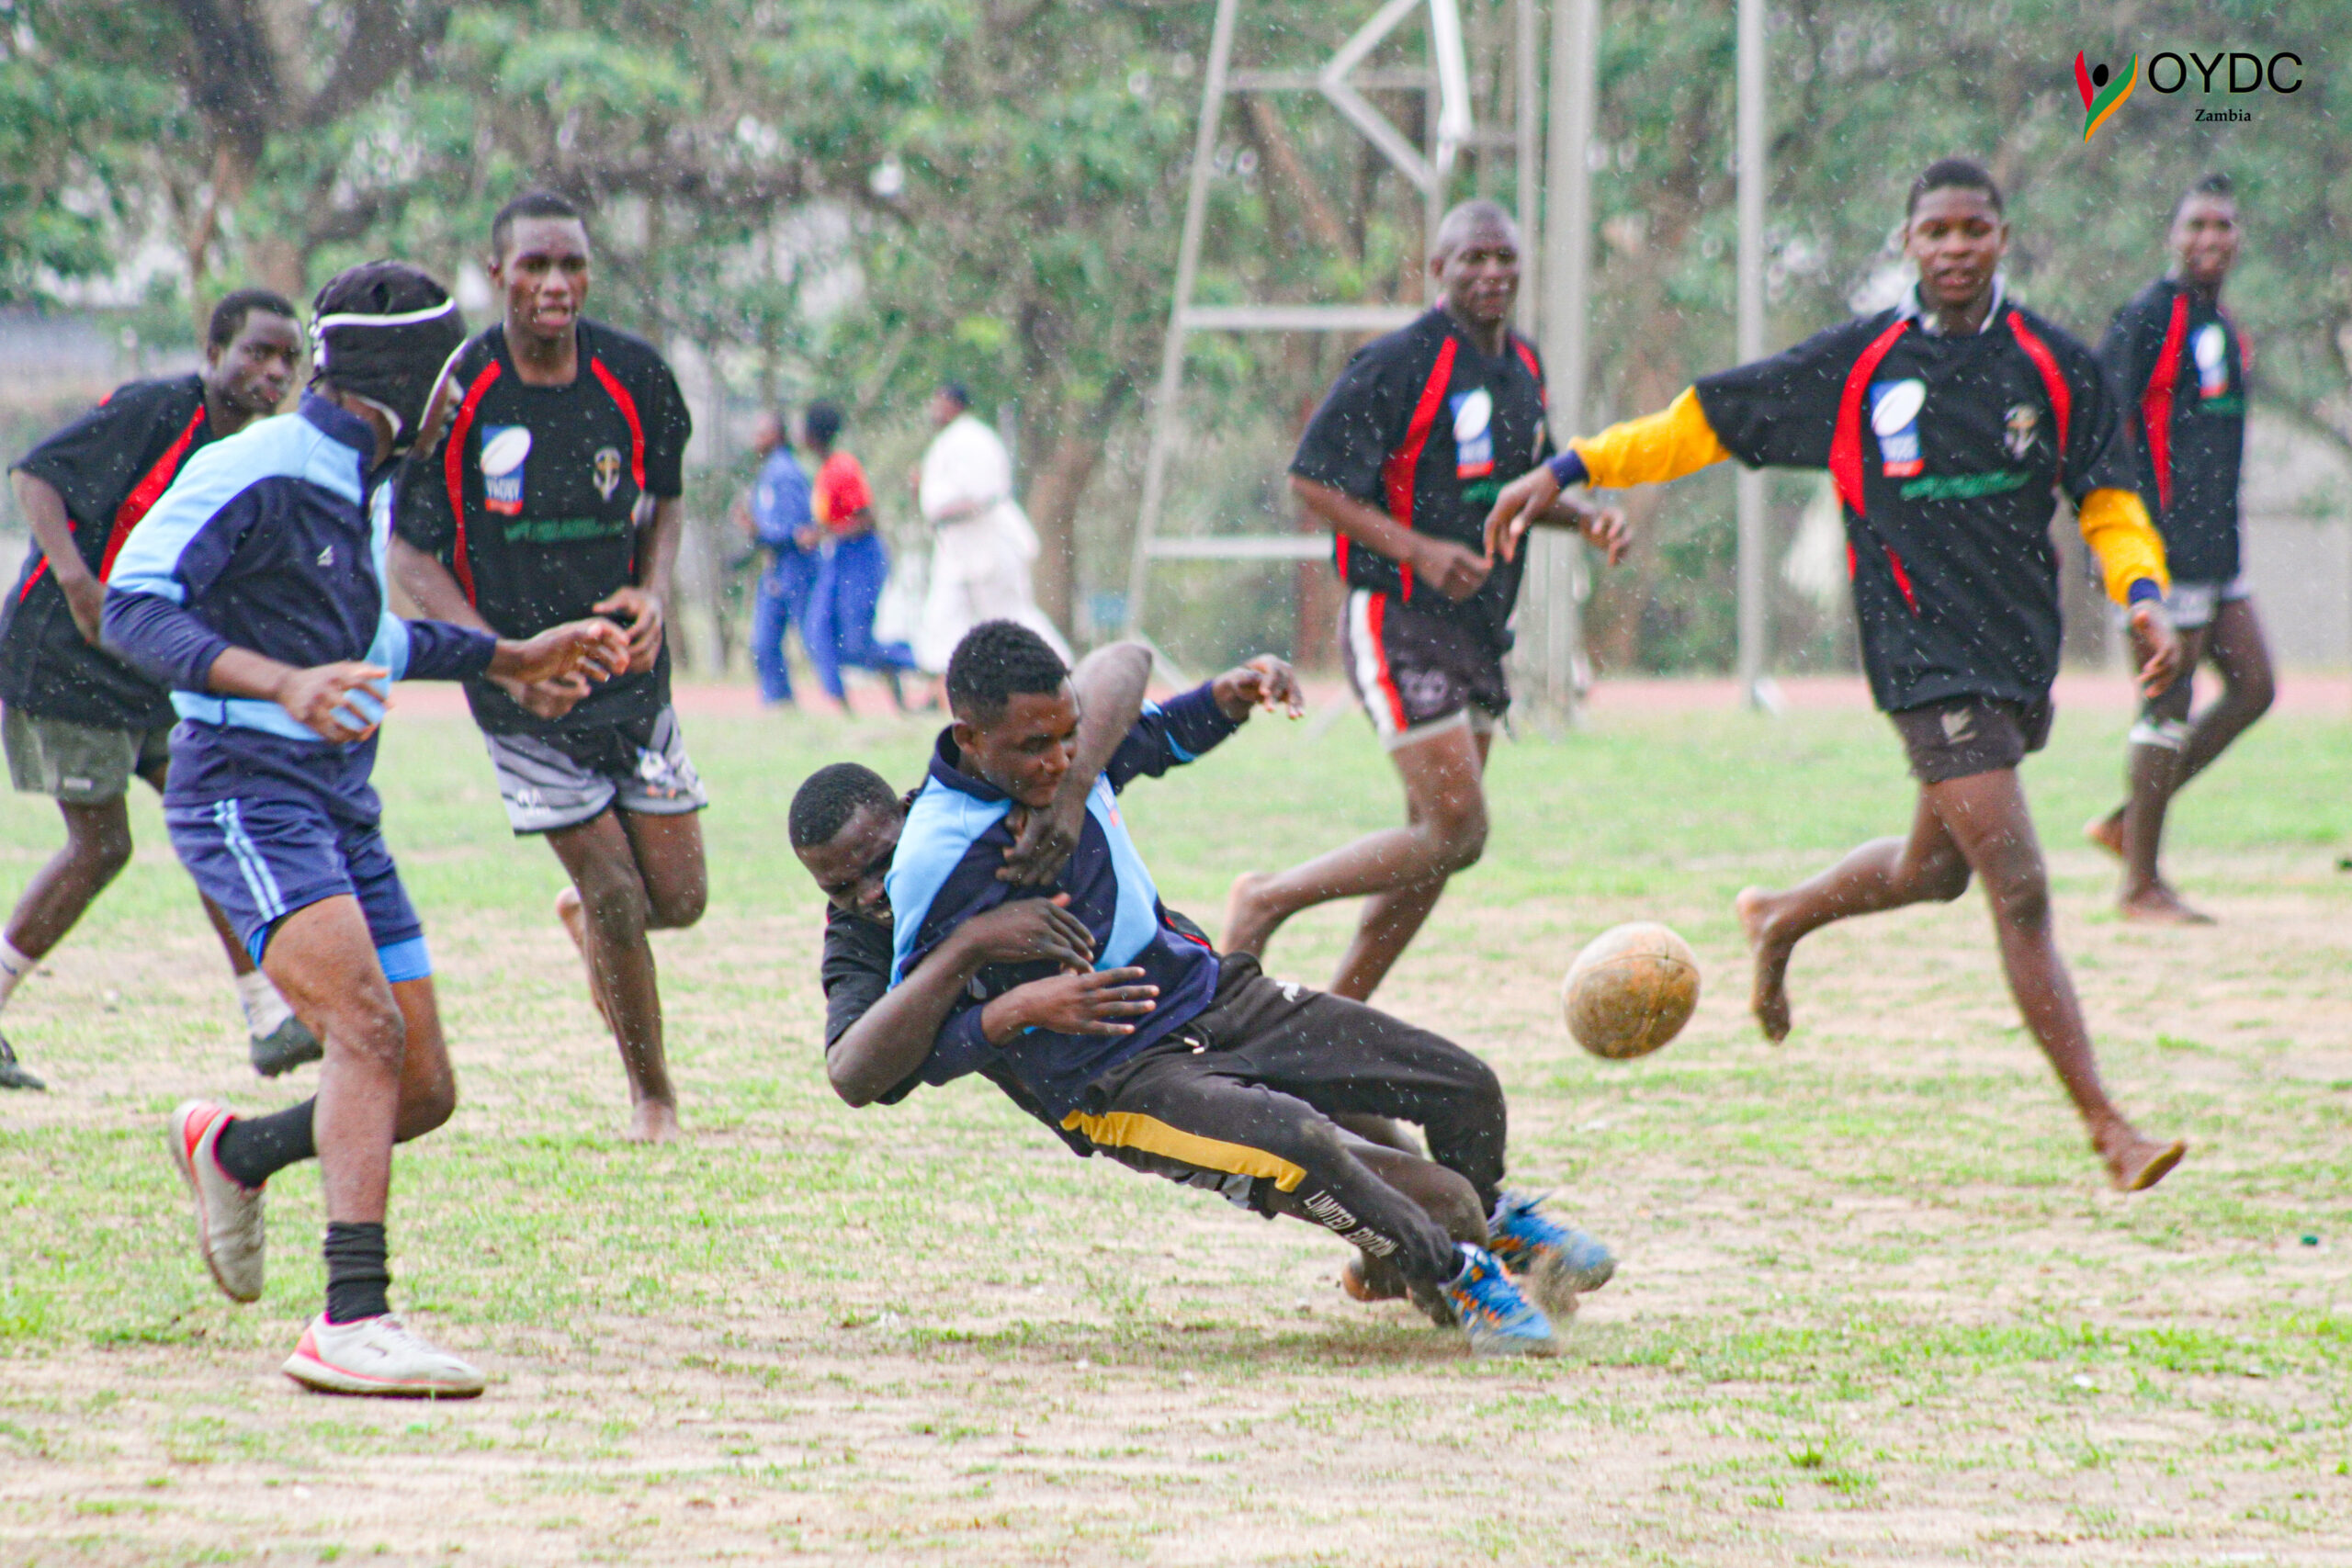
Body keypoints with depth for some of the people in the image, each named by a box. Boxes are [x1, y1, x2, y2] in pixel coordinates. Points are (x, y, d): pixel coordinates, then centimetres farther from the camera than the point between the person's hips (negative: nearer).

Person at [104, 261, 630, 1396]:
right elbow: (133, 607, -22)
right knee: (367, 1026, -27)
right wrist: (282, 684, -34)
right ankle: (351, 1324, -31)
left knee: (422, 1090, 6)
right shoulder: (255, 474, -13)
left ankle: (232, 1153, 35)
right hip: (245, 795, -9)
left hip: (341, 807, 9)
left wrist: (513, 659, 35)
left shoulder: (364, 482, 15)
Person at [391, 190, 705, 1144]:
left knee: (678, 900, 3)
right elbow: (411, 553, -8)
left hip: (629, 669, 3)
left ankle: (581, 914, 40)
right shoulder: (454, 395, -14)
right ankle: (651, 1094, 15)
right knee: (617, 900, -7)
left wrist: (655, 595, -10)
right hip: (520, 691, -3)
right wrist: (506, 658, -20)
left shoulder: (635, 377, -6)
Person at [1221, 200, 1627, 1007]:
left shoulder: (1524, 366, 11)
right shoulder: (1398, 365, -15)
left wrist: (1585, 515, 5)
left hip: (1479, 629, 9)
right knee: (1456, 833, -15)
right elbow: (1313, 479, -15)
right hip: (1400, 626, -9)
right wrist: (1420, 551, -25)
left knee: (1434, 844, 9)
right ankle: (1267, 901, 2)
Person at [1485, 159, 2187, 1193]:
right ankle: (2105, 1126, -8)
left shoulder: (2057, 368, 3)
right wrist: (1569, 470, 3)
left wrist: (2143, 593, -11)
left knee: (1931, 870, 19)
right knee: (2020, 893, -11)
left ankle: (1781, 921, 49)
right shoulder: (1858, 365, -2)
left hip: (2024, 648, 4)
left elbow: (2109, 505, 9)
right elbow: (1709, 421, 6)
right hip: (1926, 657, -4)